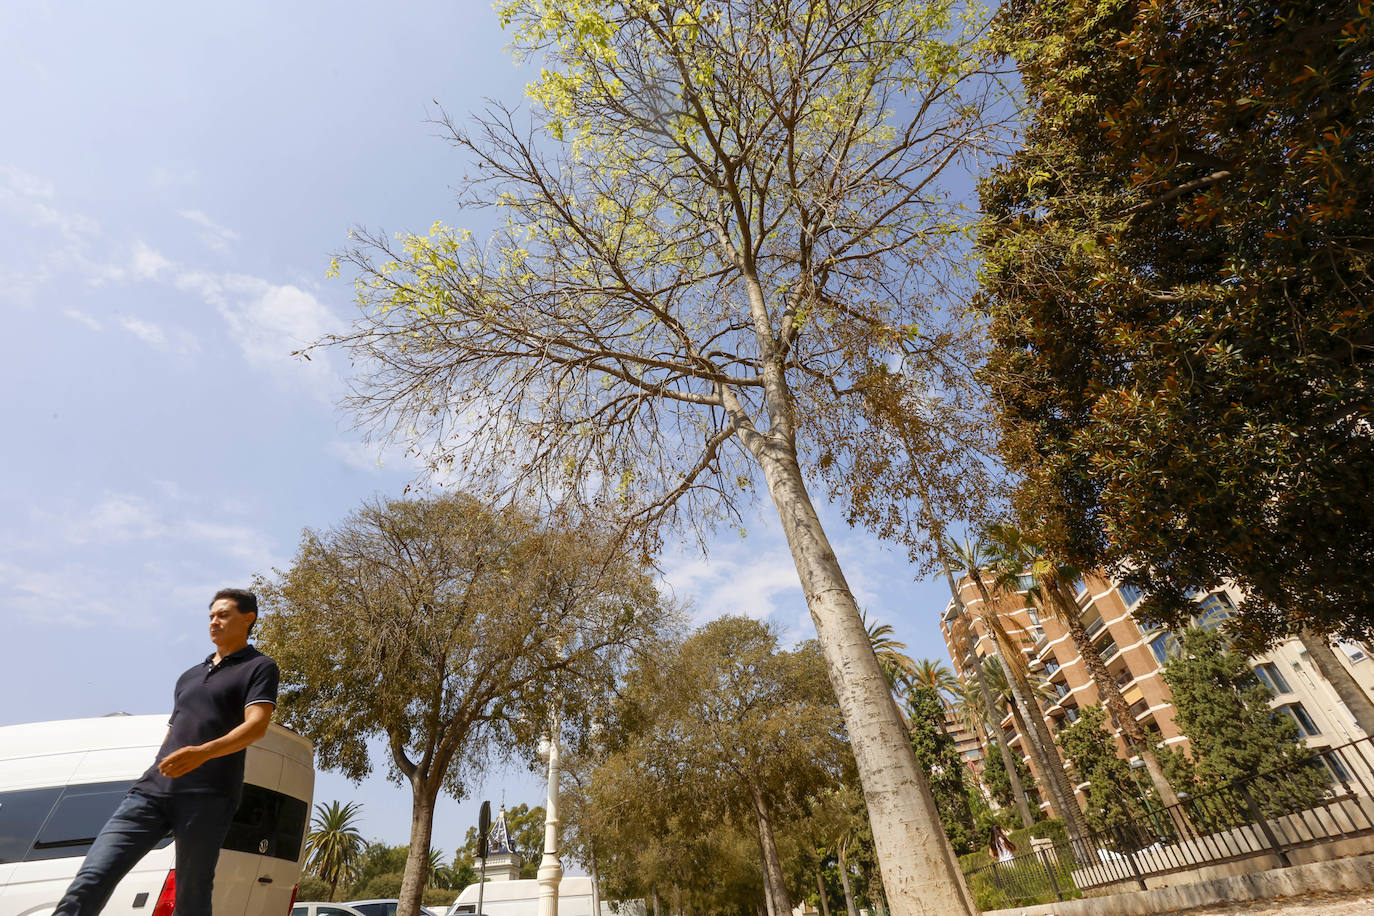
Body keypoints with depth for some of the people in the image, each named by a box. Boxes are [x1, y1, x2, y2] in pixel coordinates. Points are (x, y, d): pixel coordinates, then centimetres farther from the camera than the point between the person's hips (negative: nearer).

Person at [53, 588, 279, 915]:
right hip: (153, 789, 7)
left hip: (208, 798, -6)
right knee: (90, 880, -8)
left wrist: (204, 752, -29)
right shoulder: (189, 676, 25)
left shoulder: (259, 667, 1)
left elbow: (256, 725, -13)